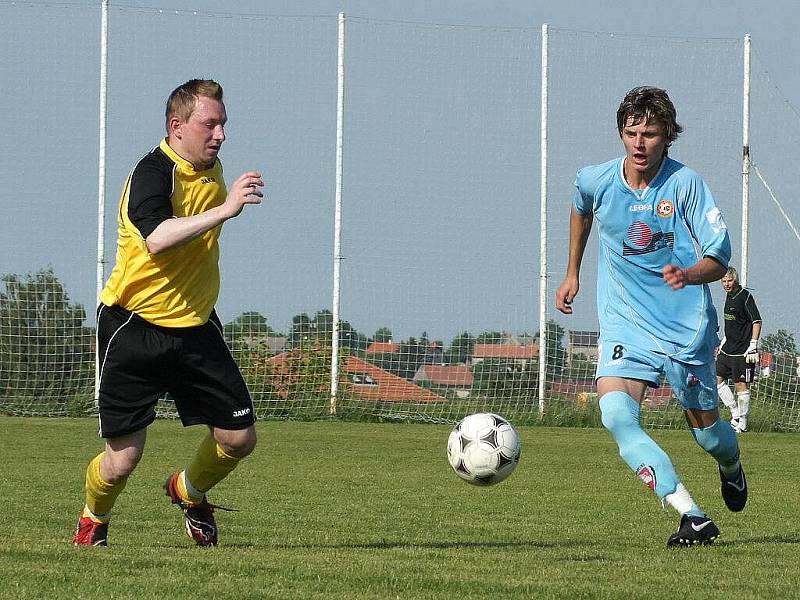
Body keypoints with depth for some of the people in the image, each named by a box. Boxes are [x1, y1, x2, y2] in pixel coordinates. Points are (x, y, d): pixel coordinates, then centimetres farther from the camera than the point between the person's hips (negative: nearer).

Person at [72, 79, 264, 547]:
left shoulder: (211, 169, 8)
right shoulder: (153, 173, -17)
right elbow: (157, 237, -38)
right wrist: (224, 209, -44)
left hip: (195, 328, 7)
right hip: (135, 328, -6)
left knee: (240, 438, -1)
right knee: (123, 458, -4)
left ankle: (189, 492, 31)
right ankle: (94, 519, 29)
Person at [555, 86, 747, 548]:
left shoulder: (685, 184, -14)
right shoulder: (596, 181, -4)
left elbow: (719, 258, -15)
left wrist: (689, 274, -35)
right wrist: (572, 274, 26)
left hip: (688, 327, -2)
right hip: (625, 326, 2)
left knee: (706, 430, 10)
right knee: (616, 414, -23)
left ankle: (731, 467, 50)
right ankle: (693, 517, -27)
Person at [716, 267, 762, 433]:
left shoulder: (745, 296, -12)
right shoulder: (729, 296, 14)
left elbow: (757, 321, -15)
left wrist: (753, 345, -21)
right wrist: (723, 343, 26)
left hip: (742, 351, -9)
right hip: (728, 349, 9)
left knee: (741, 385, -5)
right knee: (717, 378, 8)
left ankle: (742, 423, 2)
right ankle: (735, 414, 14)